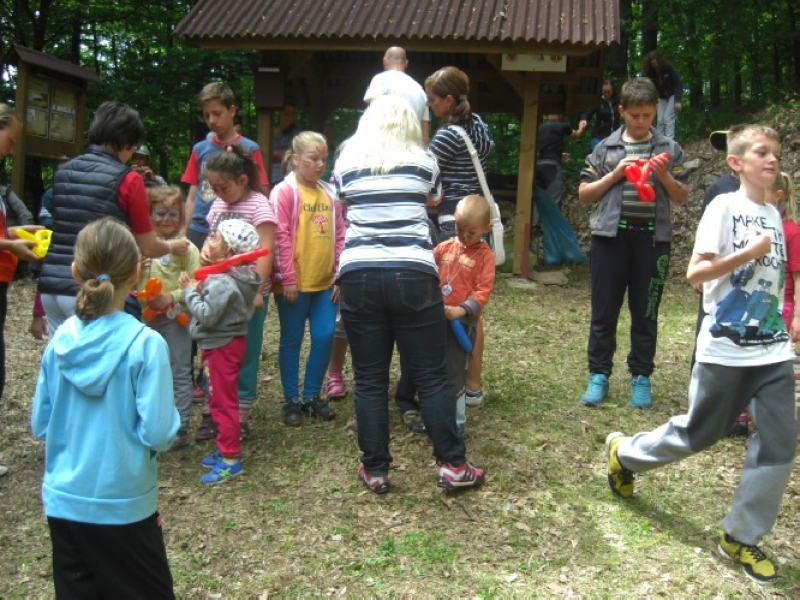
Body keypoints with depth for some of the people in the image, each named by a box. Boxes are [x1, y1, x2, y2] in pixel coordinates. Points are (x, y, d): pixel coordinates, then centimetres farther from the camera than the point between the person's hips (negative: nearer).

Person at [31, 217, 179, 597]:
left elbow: (40, 425, 3)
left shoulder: (60, 340, -6)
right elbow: (157, 433, -20)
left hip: (63, 501, 4)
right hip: (122, 505, -4)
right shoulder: (145, 344, -19)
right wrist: (172, 423, 0)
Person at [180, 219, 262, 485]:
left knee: (222, 402, -2)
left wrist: (189, 291, -17)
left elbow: (206, 316, -26)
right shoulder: (235, 277, 7)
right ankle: (226, 449, 30)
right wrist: (199, 290, -2)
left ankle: (230, 459, 7)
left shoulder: (222, 282, -23)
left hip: (221, 347, -10)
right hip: (227, 343, 10)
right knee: (220, 400, 19)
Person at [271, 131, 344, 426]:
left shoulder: (330, 193, 9)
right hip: (294, 283, -5)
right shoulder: (284, 192, -6)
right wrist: (288, 279, -14)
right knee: (292, 340, 6)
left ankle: (312, 396, 22)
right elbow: (281, 237, -11)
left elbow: (339, 236, 10)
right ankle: (291, 401, 18)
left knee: (325, 337, 5)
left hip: (325, 282, 5)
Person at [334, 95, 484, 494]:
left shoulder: (346, 163, 12)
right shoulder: (422, 162, 9)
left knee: (369, 379, 9)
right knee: (430, 376, 7)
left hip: (358, 276, 1)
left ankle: (374, 470, 16)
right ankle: (453, 465, 14)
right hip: (412, 275, -1)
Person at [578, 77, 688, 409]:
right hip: (611, 235, 0)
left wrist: (665, 176, -8)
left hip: (652, 238, 0)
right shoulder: (605, 148, 6)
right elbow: (584, 194, 6)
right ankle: (599, 375, 15)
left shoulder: (669, 149, 7)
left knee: (645, 312, 7)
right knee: (604, 310, 4)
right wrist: (615, 175, -7)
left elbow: (682, 197, 10)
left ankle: (641, 377, 19)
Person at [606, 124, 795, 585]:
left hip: (773, 349, 6)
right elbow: (695, 273, -16)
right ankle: (624, 453, 33)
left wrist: (787, 331, 14)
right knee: (699, 434, 7)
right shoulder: (725, 206, -8)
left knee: (779, 443, 0)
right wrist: (749, 253, -21)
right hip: (726, 349, -6)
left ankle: (741, 537, 14)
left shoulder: (773, 215, 12)